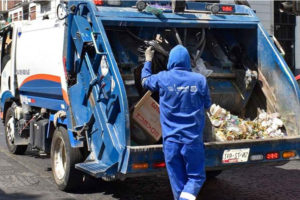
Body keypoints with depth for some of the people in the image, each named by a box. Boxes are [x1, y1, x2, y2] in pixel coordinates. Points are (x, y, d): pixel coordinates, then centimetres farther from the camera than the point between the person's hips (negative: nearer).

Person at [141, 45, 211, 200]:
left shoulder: (162, 78, -2)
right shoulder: (200, 79, -3)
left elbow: (145, 80, 20)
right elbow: (207, 105, 10)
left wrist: (148, 61, 34)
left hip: (171, 139, 1)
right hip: (193, 139, -1)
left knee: (177, 180, 11)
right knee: (196, 177, 10)